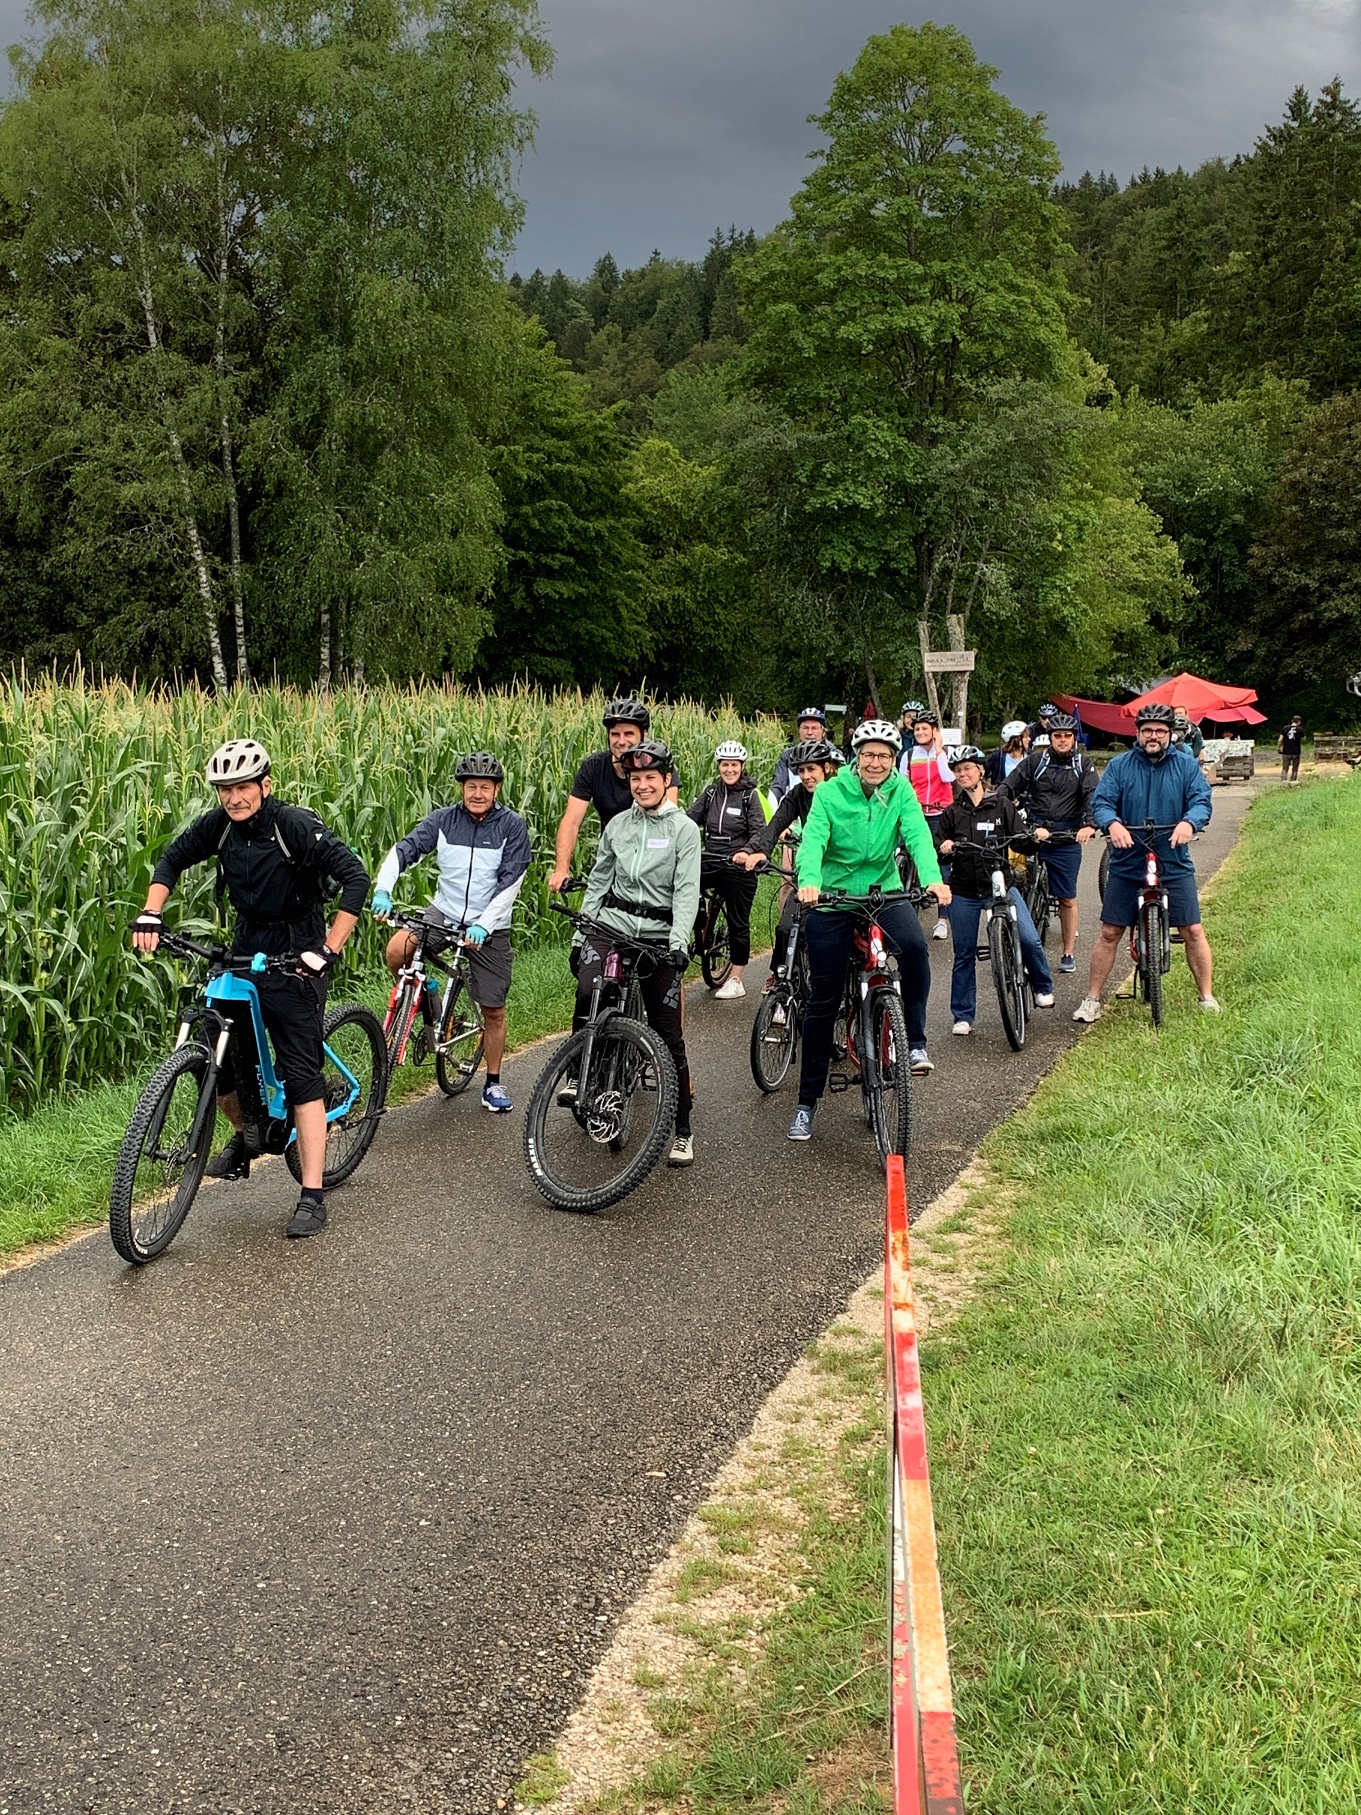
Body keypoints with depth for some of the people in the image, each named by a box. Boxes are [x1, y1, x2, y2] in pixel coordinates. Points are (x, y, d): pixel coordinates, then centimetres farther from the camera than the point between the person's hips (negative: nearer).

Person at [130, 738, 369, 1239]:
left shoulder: (297, 826, -20)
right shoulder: (219, 824, -4)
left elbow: (355, 878, -25)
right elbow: (172, 859, 11)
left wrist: (327, 951, -30)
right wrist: (150, 915, -4)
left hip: (294, 956, -6)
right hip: (246, 945, 6)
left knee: (299, 1071, -9)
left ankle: (312, 1196, -7)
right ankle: (245, 1135, 34)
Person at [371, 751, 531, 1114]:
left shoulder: (512, 826, -7)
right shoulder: (443, 820, -1)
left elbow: (510, 882, -12)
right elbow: (405, 849, -10)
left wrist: (483, 925, -23)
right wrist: (382, 889, -28)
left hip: (489, 927, -1)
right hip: (443, 916, 2)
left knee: (493, 1010, 3)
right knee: (397, 950, -27)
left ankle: (493, 1083, 22)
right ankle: (426, 996, 3)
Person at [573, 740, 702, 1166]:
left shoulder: (684, 829, -1)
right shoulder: (618, 824, 10)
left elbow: (687, 890, -9)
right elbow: (599, 879, 16)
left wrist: (678, 939, -22)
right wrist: (582, 930, 11)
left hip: (660, 935, -2)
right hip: (612, 924, 2)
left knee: (668, 1034, 0)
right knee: (587, 995, -28)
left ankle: (682, 1130, 11)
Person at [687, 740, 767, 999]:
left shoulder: (751, 794, -3)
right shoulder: (711, 792, 9)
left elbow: (759, 832, -9)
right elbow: (690, 820, 4)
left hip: (738, 867, -4)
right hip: (710, 863, 4)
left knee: (738, 922, 3)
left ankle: (735, 980, 13)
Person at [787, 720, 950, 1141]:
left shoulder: (901, 792, -3)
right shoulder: (830, 793, -9)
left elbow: (917, 835, -17)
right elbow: (813, 838, -21)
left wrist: (933, 878, -36)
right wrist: (809, 881, -41)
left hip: (885, 893, 1)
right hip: (832, 899, -1)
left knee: (914, 946, -32)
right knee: (823, 1001, 3)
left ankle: (915, 1041, -15)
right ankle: (807, 1103, 14)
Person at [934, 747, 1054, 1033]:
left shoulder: (1003, 805, 5)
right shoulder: (952, 812, 8)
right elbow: (937, 847, 5)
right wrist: (943, 848, -18)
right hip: (964, 892, 1)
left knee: (1029, 939, -14)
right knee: (964, 954, 4)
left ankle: (1043, 988, 12)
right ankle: (962, 1016, 14)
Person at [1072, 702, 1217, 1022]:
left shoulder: (1187, 765, 3)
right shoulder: (1119, 766, 3)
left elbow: (1202, 800, -7)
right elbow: (1101, 801, -7)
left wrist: (1189, 823, -30)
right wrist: (1112, 823, -30)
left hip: (1175, 866, 0)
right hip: (1127, 866, 0)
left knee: (1193, 932, 1)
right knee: (1109, 933, 3)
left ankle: (1207, 997, 16)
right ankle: (1092, 999, 12)